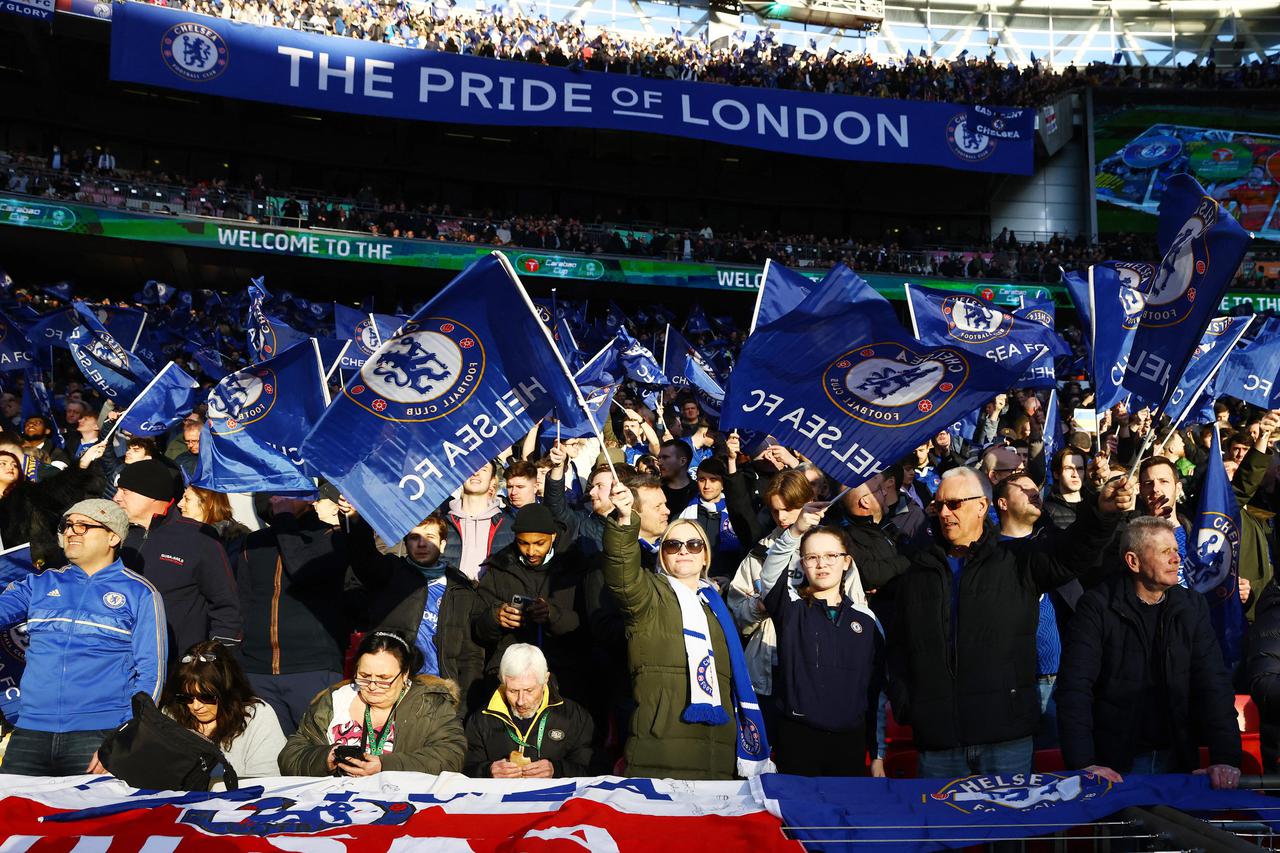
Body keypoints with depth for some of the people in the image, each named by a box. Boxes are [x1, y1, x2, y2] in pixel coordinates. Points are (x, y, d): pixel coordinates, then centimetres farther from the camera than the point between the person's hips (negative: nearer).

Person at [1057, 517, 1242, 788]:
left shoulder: (1193, 606, 2)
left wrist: (1226, 758, -16)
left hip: (1177, 759, 4)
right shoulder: (1097, 606, -10)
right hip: (1114, 763, -3)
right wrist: (1084, 763, -26)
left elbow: (1214, 683, -4)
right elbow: (1075, 686, -16)